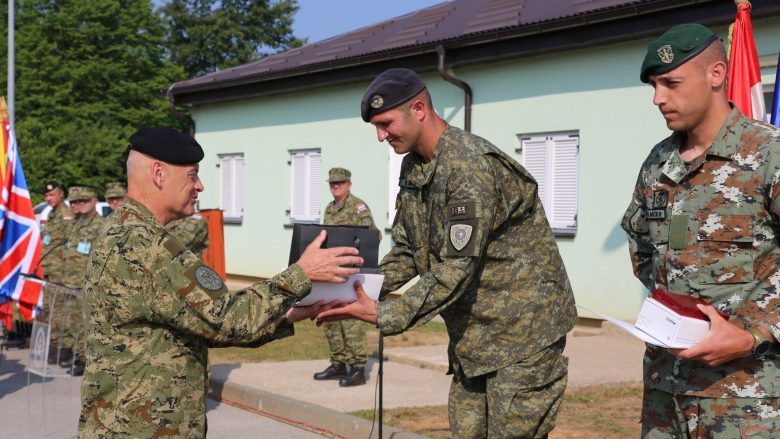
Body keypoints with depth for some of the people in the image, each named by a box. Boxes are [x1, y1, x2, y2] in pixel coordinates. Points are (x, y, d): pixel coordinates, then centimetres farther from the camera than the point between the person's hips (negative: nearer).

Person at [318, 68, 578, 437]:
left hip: (522, 328, -9)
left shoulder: (470, 165, -22)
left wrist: (383, 316, -27)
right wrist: (362, 290, -6)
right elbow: (406, 253, 11)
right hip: (473, 333, 9)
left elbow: (456, 269, -26)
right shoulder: (413, 167, 7)